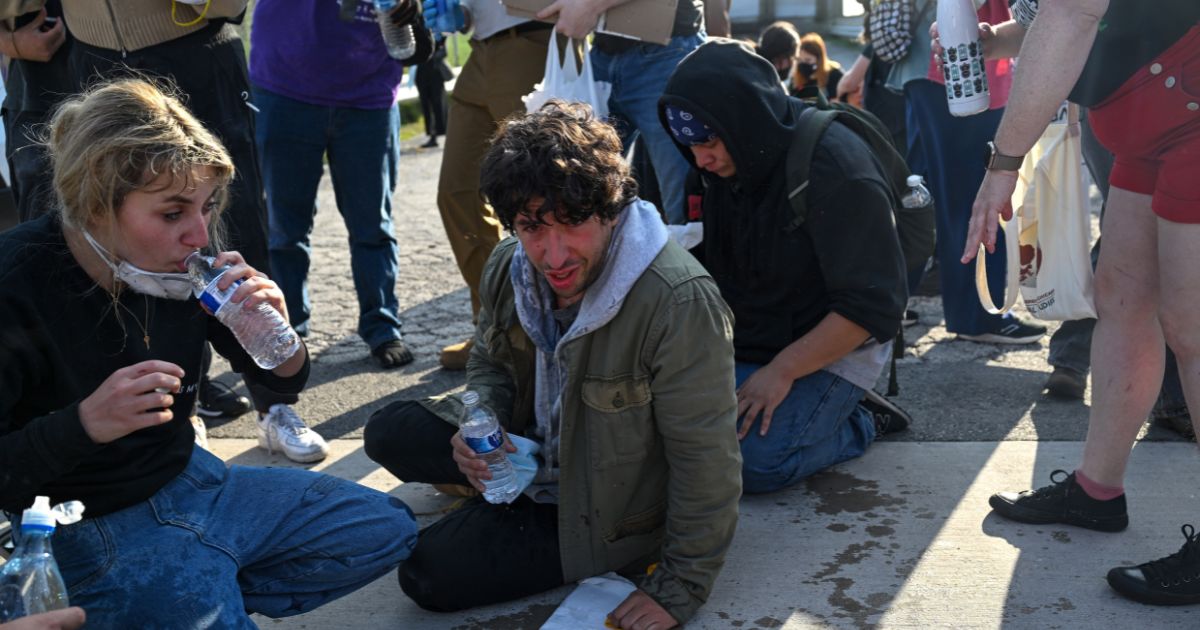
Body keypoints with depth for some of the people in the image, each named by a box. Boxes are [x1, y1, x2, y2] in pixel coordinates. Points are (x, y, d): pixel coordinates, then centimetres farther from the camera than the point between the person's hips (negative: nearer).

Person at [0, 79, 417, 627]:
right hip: (93, 532, -6)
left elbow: (282, 383, 1)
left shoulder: (187, 254, -10)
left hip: (191, 479, 6)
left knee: (389, 528, 6)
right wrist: (84, 423, -35)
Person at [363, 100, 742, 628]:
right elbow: (490, 365, 8)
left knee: (428, 574, -13)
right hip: (534, 448, 7)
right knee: (387, 435, 1)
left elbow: (705, 460, -29)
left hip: (607, 508, -6)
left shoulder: (679, 302, -35)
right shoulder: (510, 268, -12)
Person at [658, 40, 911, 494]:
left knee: (755, 462, -27)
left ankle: (861, 423, 3)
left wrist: (782, 371, -24)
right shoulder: (718, 167, -1)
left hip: (832, 349, -7)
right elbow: (702, 267, 12)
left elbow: (873, 306, -22)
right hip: (741, 341, 8)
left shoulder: (838, 171, -23)